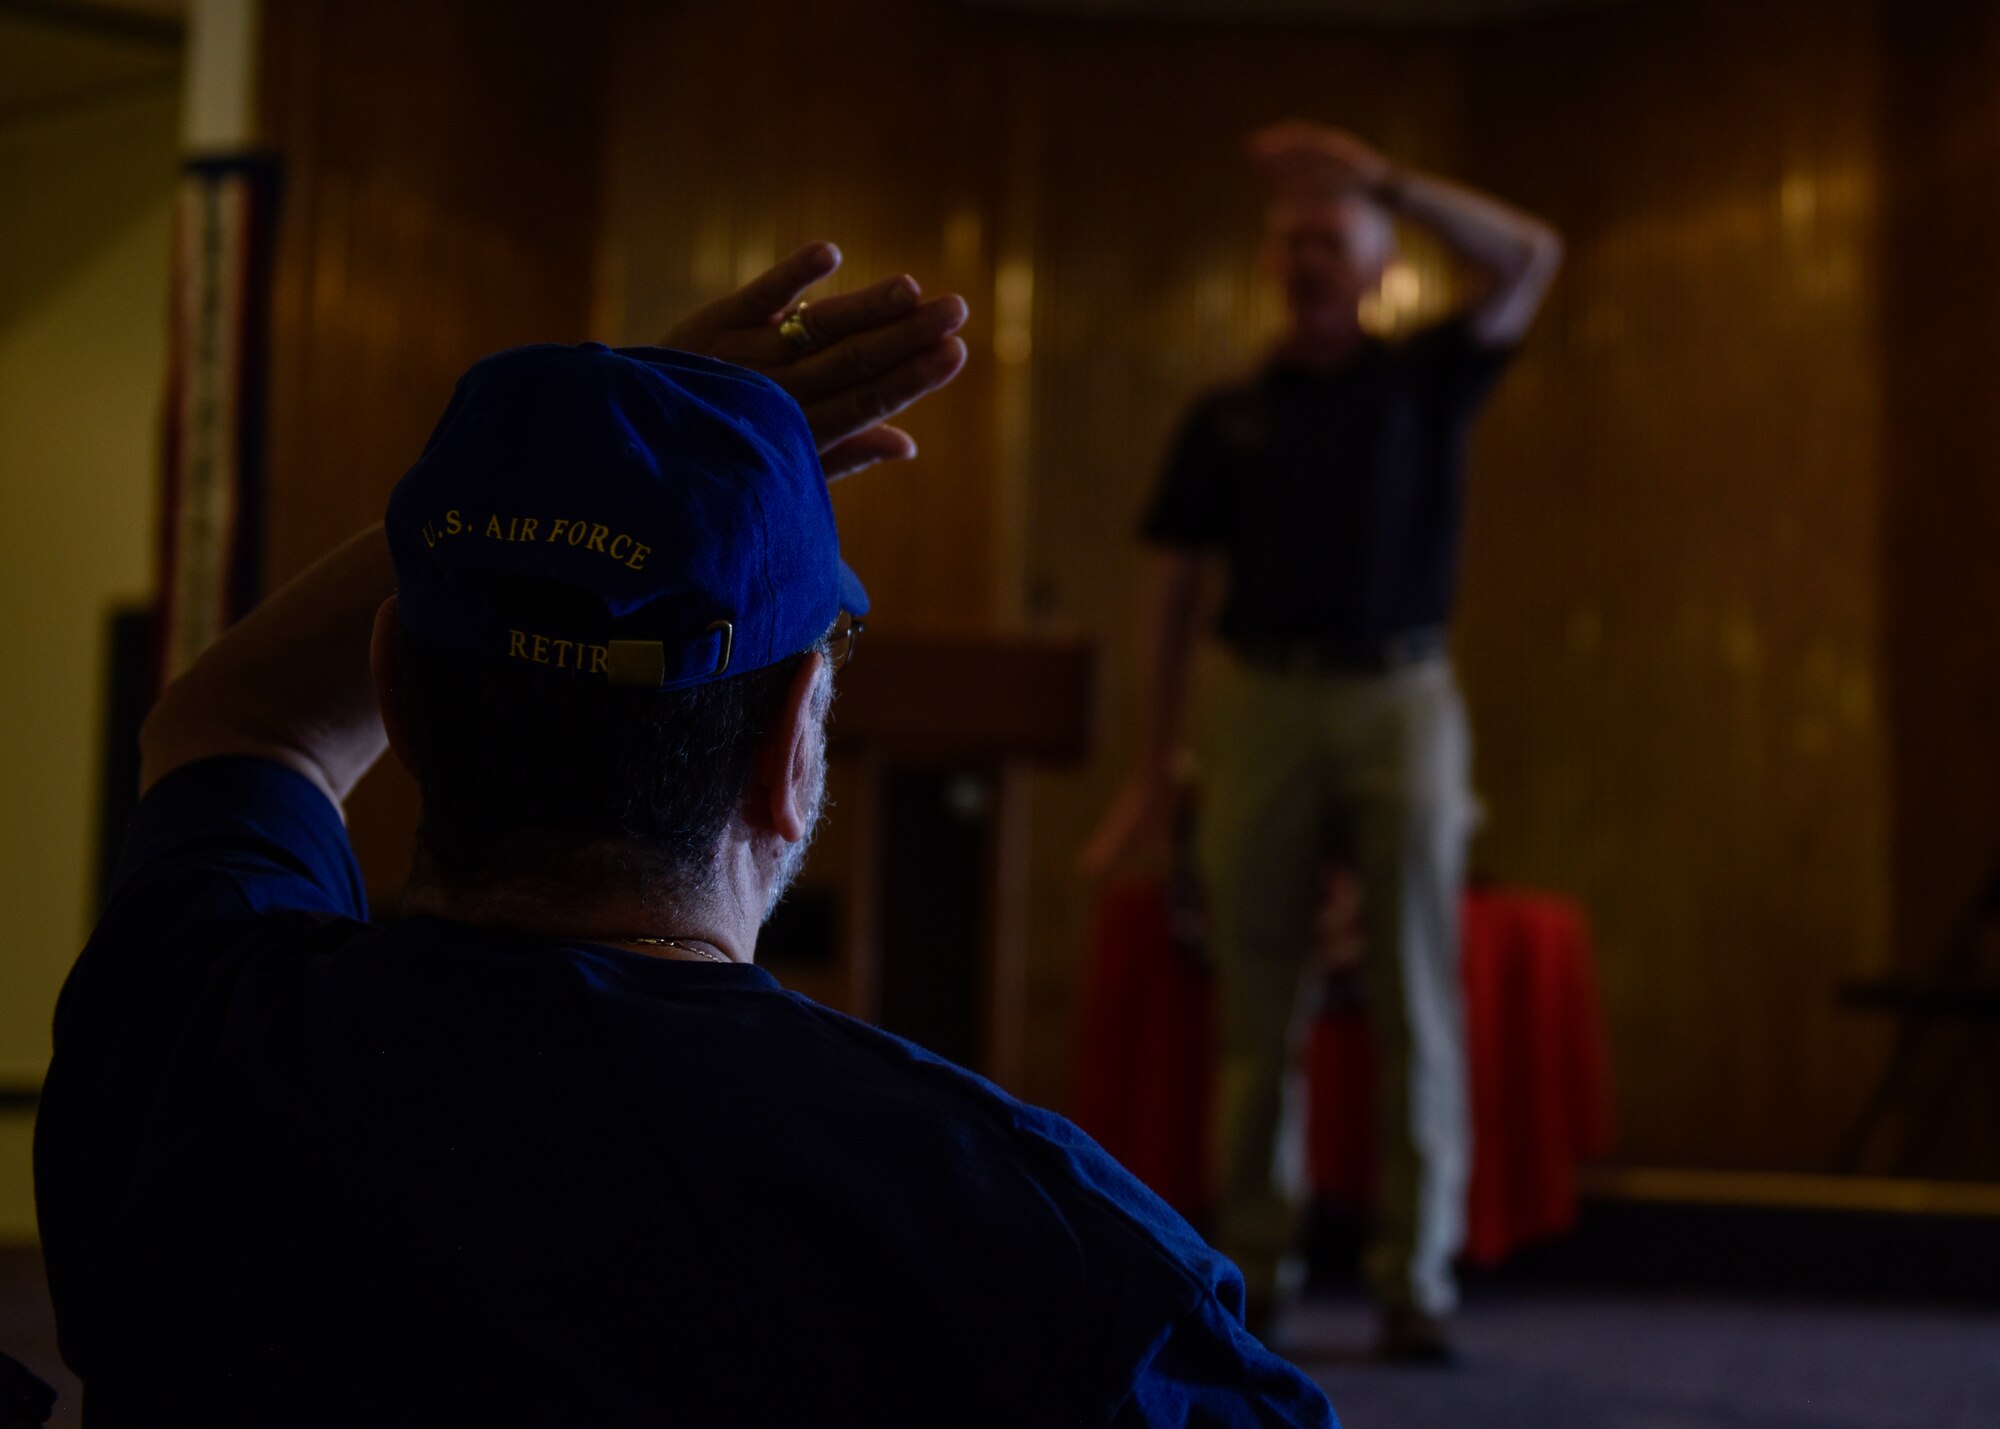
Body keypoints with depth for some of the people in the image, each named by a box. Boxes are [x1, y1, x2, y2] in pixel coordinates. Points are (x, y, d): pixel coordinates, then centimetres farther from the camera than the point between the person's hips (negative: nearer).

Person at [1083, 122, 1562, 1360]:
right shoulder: (1228, 419, 11)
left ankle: (1417, 1281, -2)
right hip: (1269, 703, 1)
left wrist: (1379, 173, -15)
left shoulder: (1429, 382, 8)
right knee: (1258, 1001, 2)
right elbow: (1178, 588, 11)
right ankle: (1255, 1262, 10)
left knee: (1418, 1001, -4)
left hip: (1404, 702, -1)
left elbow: (1530, 259, -8)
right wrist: (1155, 766, 7)